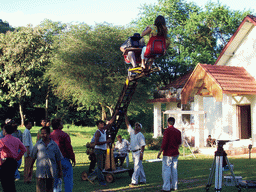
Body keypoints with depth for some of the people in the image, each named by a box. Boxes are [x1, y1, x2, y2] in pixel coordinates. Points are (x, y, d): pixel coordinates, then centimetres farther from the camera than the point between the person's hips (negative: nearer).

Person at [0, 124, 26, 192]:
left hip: (6, 162, -7)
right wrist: (18, 158, 16)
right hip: (14, 162, 7)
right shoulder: (16, 140, 9)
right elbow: (23, 149, 13)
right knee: (11, 180, 17)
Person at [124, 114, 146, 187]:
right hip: (133, 152, 8)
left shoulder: (140, 135, -10)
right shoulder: (132, 132, 9)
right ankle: (143, 180, 21)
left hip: (138, 152, -8)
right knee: (139, 167, 13)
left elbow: (143, 145, -14)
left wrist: (141, 154, -22)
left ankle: (134, 181, -14)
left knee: (137, 167, -9)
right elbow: (127, 124, 11)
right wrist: (125, 115, 7)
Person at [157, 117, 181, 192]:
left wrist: (160, 152, -12)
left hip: (168, 154, -7)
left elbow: (164, 143, -16)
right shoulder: (178, 131, 8)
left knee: (166, 170, -4)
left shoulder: (167, 131, -11)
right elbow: (179, 142, 14)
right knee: (174, 170, 11)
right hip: (175, 153, 7)